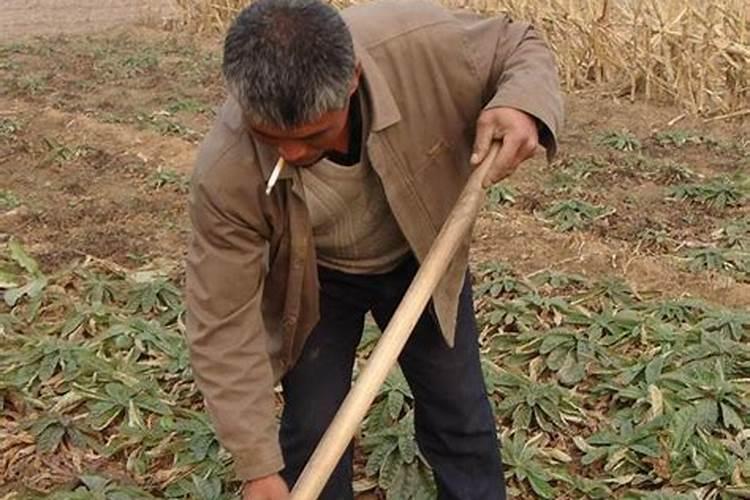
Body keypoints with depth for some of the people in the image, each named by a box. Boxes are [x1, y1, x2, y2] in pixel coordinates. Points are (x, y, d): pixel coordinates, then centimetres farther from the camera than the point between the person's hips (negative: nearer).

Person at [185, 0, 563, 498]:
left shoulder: (419, 43, -36)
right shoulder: (227, 172, -36)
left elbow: (520, 46, -15)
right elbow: (224, 326, -26)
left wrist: (523, 106, -40)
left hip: (421, 256, 2)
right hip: (314, 279, -1)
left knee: (460, 413, 14)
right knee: (312, 432, 4)